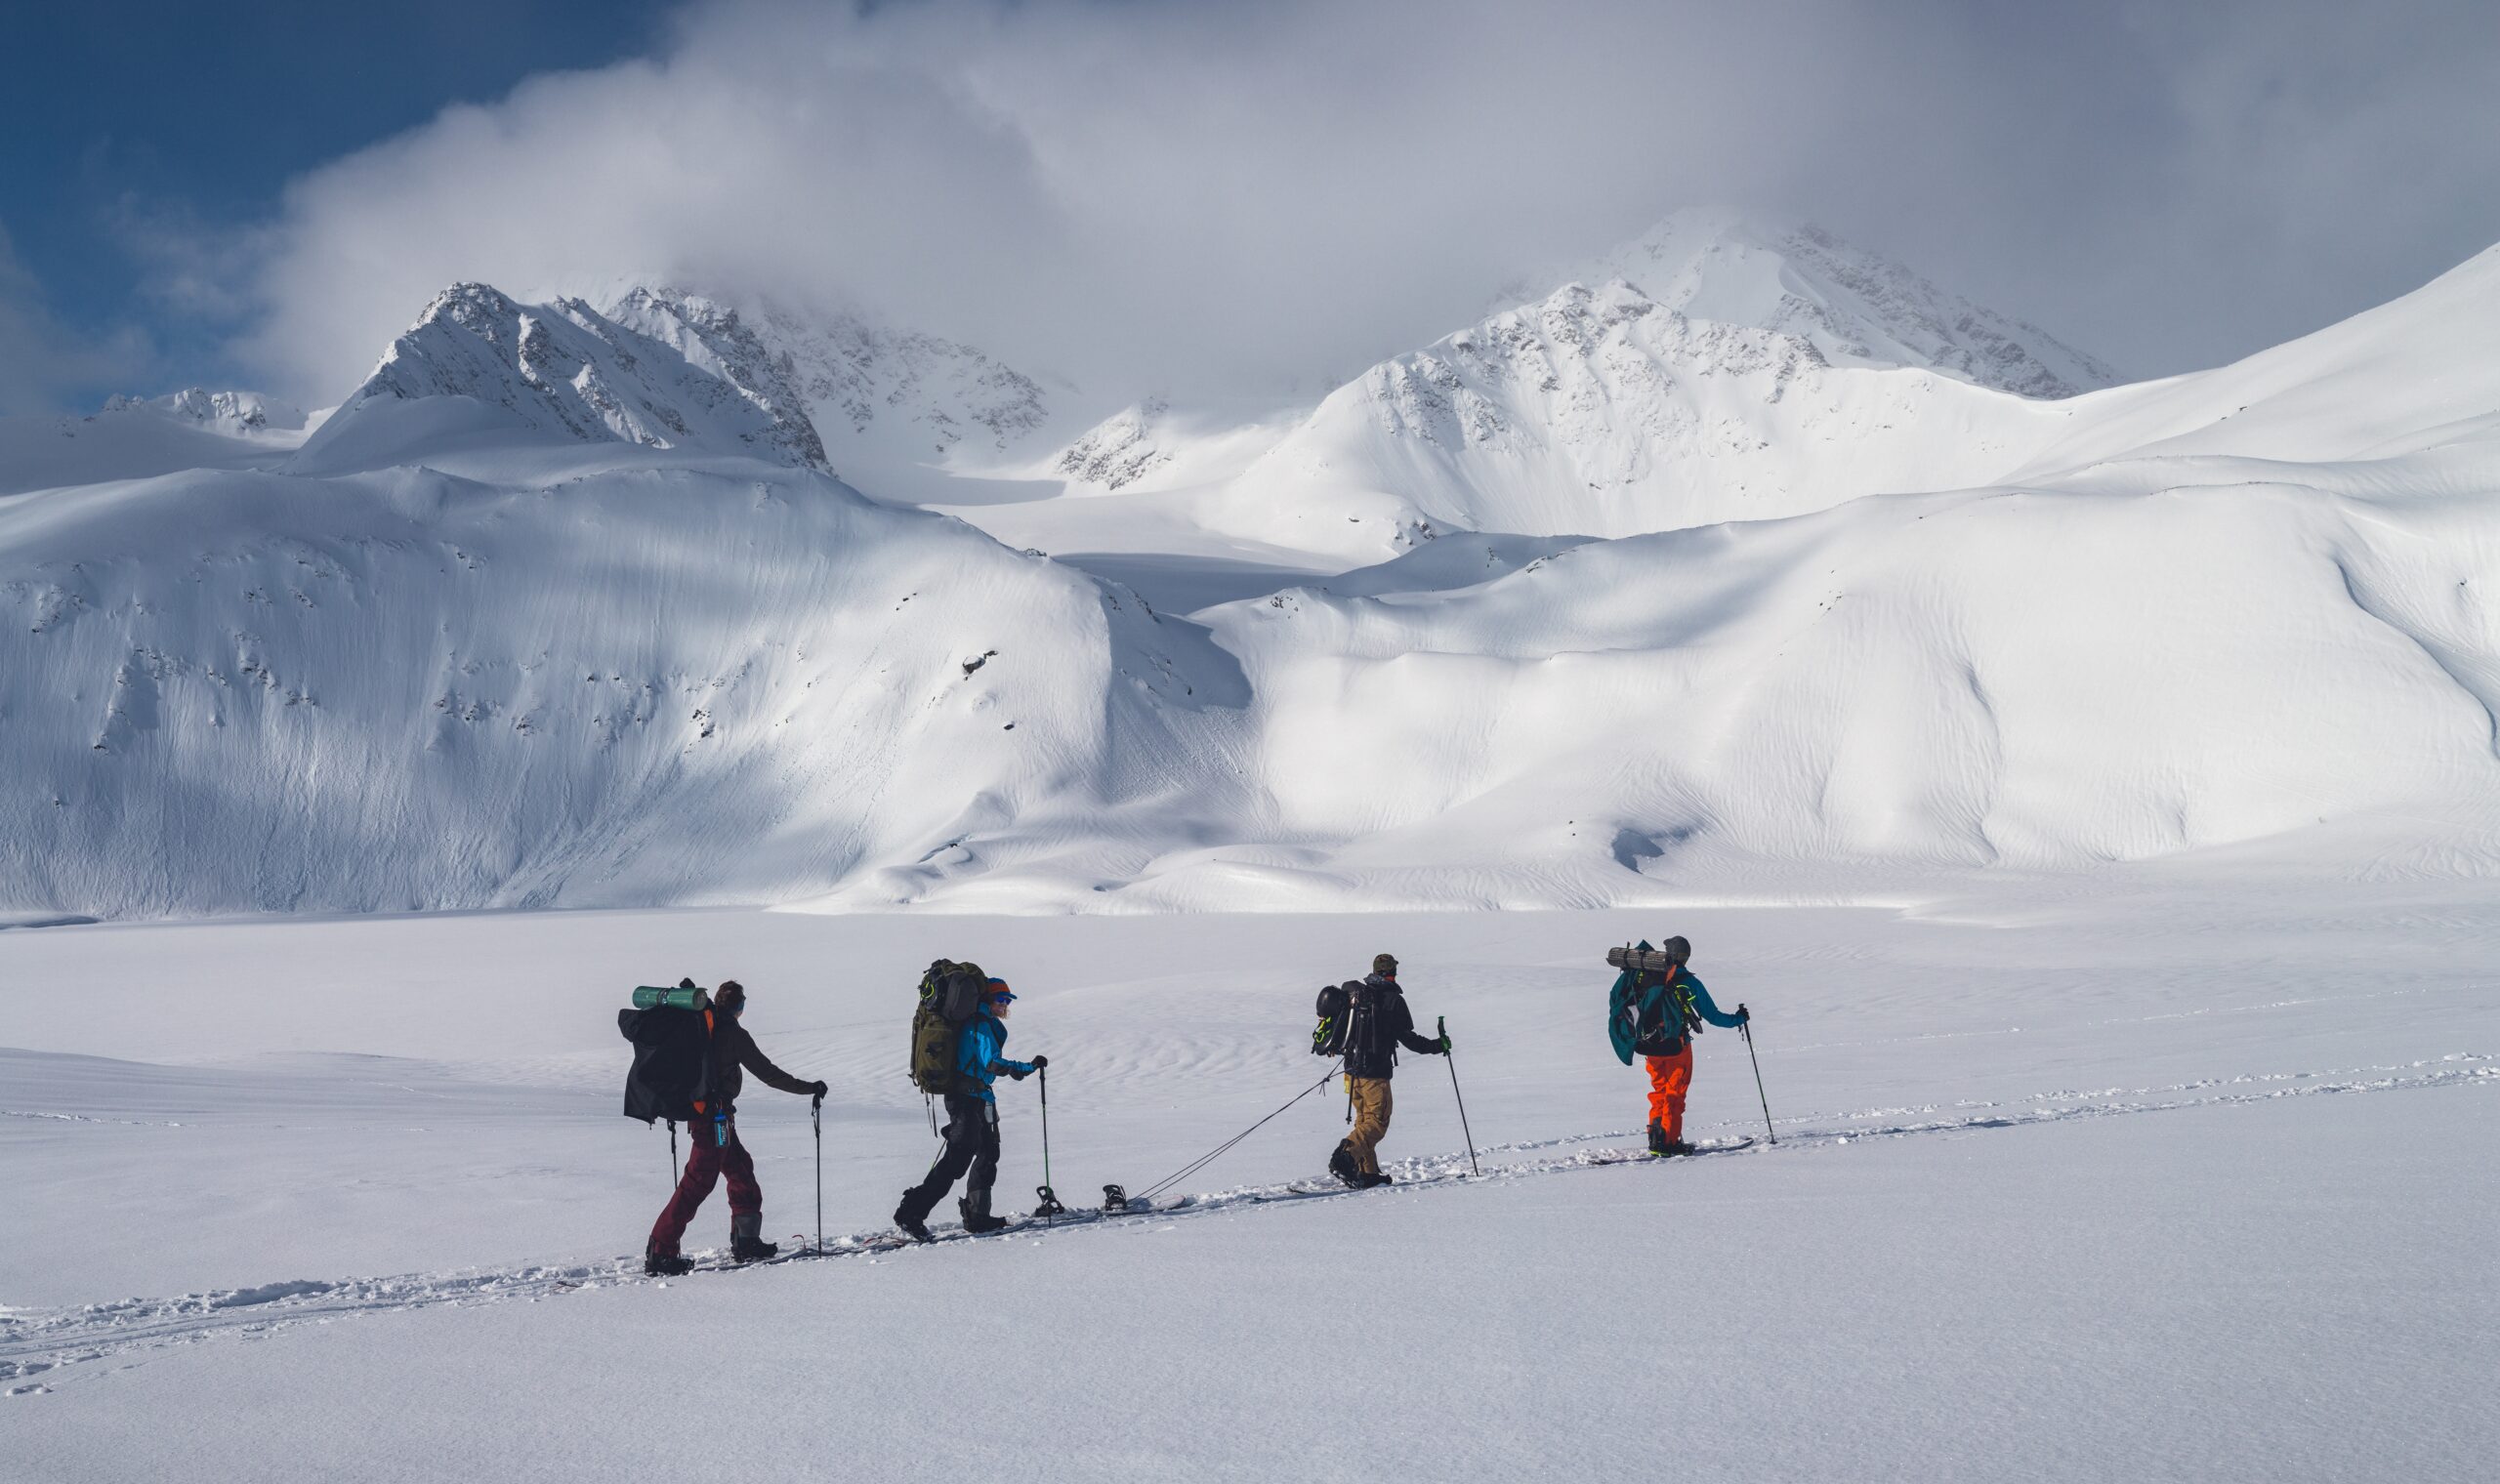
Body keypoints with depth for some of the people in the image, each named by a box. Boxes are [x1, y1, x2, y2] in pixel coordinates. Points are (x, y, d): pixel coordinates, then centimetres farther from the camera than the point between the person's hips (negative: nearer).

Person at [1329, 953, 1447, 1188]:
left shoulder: (1353, 993, 5)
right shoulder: (1393, 1000, -11)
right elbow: (1407, 1038, -9)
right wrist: (1438, 1045, 4)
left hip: (1352, 1070, 6)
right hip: (1376, 1074, -6)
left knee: (1364, 1120, 17)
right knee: (1377, 1124, -2)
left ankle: (1368, 1173, 15)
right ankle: (1345, 1156, -23)